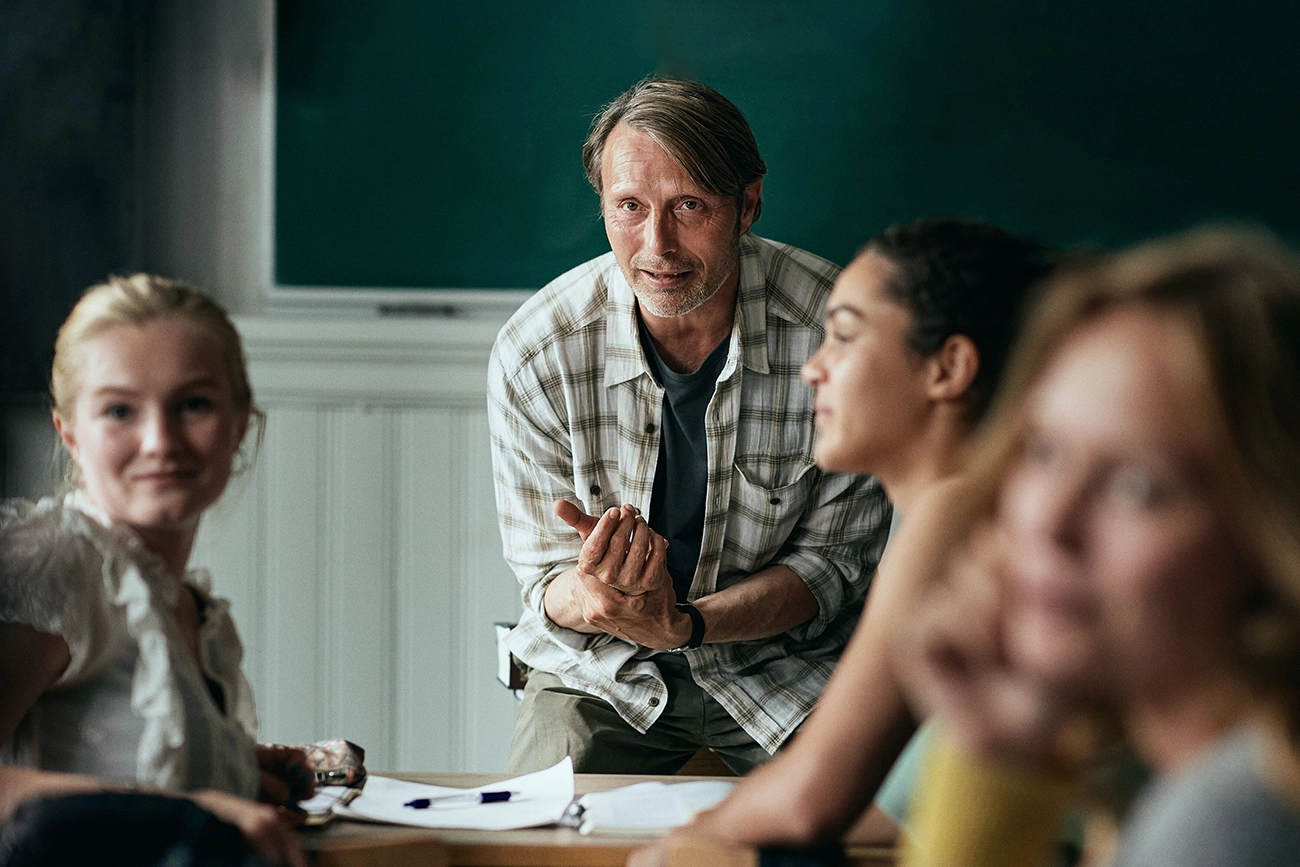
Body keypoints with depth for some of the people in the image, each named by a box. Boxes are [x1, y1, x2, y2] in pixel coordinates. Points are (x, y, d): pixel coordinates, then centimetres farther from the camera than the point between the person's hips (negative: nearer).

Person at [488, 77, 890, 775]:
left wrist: (684, 624, -26)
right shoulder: (532, 355, -14)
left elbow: (833, 560, -8)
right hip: (604, 673, 1)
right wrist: (590, 599, -32)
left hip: (785, 660, -1)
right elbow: (547, 584, -5)